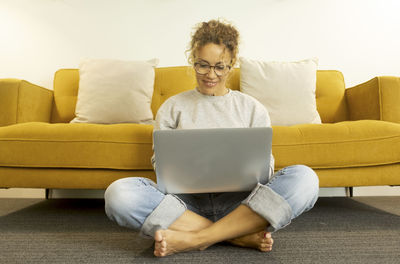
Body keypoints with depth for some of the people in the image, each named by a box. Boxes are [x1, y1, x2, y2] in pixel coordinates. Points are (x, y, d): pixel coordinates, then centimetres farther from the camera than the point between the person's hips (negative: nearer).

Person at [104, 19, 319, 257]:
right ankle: (241, 235, -24)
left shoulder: (253, 109, 14)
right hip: (186, 202, 0)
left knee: (304, 177, -25)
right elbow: (160, 163, 9)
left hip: (240, 204, 1)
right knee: (119, 192, -27)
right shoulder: (172, 108, 13)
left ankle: (196, 238, -25)